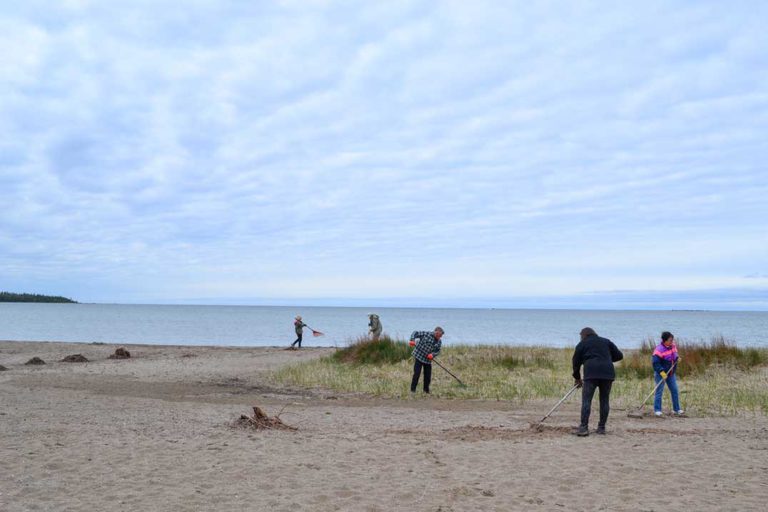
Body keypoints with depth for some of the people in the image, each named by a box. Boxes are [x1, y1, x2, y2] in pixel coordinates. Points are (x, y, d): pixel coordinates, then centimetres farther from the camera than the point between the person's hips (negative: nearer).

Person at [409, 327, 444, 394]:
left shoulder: (439, 342, 5)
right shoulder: (426, 334, -11)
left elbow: (438, 351, 9)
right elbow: (415, 333, -8)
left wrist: (433, 354, -13)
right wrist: (412, 340, -26)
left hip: (428, 360, 5)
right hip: (418, 357, -5)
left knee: (428, 376, 7)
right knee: (416, 374, -7)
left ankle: (426, 390, 25)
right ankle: (413, 389, 4)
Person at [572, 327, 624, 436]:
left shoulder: (582, 344, 16)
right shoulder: (606, 341, 22)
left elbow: (576, 362, 18)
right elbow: (619, 356, 17)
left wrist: (577, 378, 29)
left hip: (591, 374, -3)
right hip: (608, 373, 3)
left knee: (586, 400, -4)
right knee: (605, 401, 10)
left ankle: (584, 427, -12)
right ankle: (601, 427, 11)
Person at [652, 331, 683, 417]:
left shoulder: (673, 346, 1)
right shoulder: (659, 349, -23)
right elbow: (655, 362, -24)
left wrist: (677, 358, -2)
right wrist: (661, 372, -27)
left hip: (671, 373, 7)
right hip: (661, 374, -7)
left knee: (675, 391, 9)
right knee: (659, 392, -2)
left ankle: (676, 409, 20)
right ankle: (657, 410, 5)